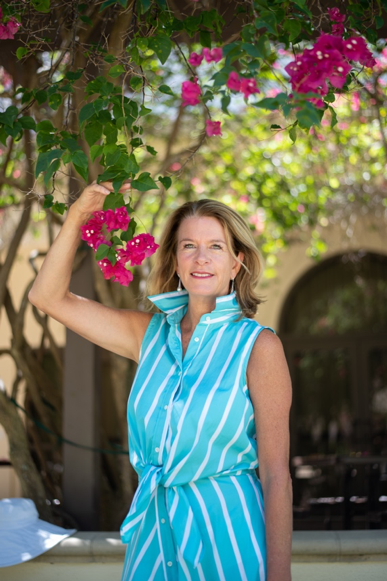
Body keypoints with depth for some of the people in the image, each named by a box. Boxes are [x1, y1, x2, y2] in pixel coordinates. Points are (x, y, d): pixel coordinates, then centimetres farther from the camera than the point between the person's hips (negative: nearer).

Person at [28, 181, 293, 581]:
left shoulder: (257, 346, -9)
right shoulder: (151, 333, 4)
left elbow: (276, 476, -12)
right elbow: (49, 296, 7)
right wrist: (77, 217, -4)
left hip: (226, 532, -4)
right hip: (154, 531, 4)